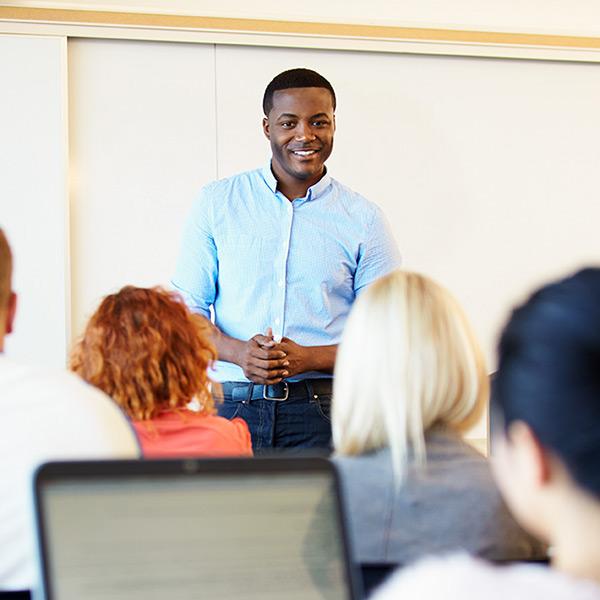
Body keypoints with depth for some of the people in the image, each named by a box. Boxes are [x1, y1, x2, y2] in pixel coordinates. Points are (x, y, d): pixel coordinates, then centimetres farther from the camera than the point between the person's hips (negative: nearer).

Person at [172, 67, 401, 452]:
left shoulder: (363, 220, 6)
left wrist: (308, 358, -12)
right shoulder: (217, 203, 9)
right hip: (230, 406, 1)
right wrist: (237, 352, -12)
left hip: (322, 413, -1)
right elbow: (186, 307, 8)